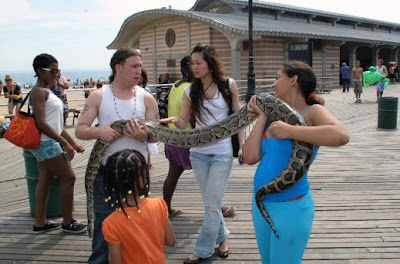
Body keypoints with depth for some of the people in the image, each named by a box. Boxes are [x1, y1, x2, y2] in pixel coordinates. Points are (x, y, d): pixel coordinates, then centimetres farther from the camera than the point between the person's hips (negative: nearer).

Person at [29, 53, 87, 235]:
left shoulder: (47, 91, 16)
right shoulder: (39, 91, -14)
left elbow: (56, 123, 18)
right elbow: (41, 123, -22)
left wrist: (73, 144, 15)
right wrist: (65, 143, -22)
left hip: (47, 144, 9)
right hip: (45, 143, -9)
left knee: (45, 180, 12)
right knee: (68, 177, -3)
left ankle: (40, 223, 20)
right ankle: (68, 222, 9)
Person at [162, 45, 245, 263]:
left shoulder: (228, 85, -3)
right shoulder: (190, 91, 2)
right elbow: (184, 122, 1)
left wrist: (243, 145, -7)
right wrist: (174, 120, -22)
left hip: (222, 153, -3)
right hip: (198, 153, 3)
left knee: (211, 204, -2)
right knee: (210, 202, 14)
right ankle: (221, 236, 36)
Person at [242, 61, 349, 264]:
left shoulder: (312, 112, -12)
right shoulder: (274, 117, 5)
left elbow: (340, 136, -34)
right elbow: (249, 158, -4)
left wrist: (289, 131, -29)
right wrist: (261, 117, -3)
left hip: (289, 207, -7)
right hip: (261, 204, 7)